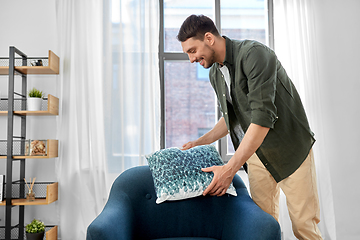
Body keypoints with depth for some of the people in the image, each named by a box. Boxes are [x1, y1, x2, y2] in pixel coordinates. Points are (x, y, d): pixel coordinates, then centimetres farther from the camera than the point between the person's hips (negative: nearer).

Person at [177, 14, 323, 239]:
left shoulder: (254, 54, -20)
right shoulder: (215, 74, 6)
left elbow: (263, 117, -28)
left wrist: (230, 169, -30)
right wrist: (200, 142, 10)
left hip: (290, 148, -6)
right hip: (255, 151, 6)